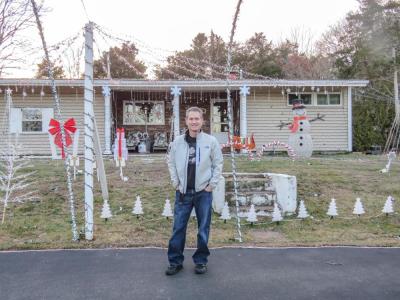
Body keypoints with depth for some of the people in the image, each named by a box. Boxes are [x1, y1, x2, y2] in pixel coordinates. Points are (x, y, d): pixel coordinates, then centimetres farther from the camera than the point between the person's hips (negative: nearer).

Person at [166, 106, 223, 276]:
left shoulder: (211, 141, -5)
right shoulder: (178, 142, 0)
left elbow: (218, 163, 1)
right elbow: (171, 162, 10)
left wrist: (212, 184, -4)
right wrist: (175, 182, 2)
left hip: (203, 192, -1)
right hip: (183, 192, 1)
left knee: (203, 228, 8)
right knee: (178, 227, 5)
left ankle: (201, 260, 24)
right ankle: (175, 261, 18)